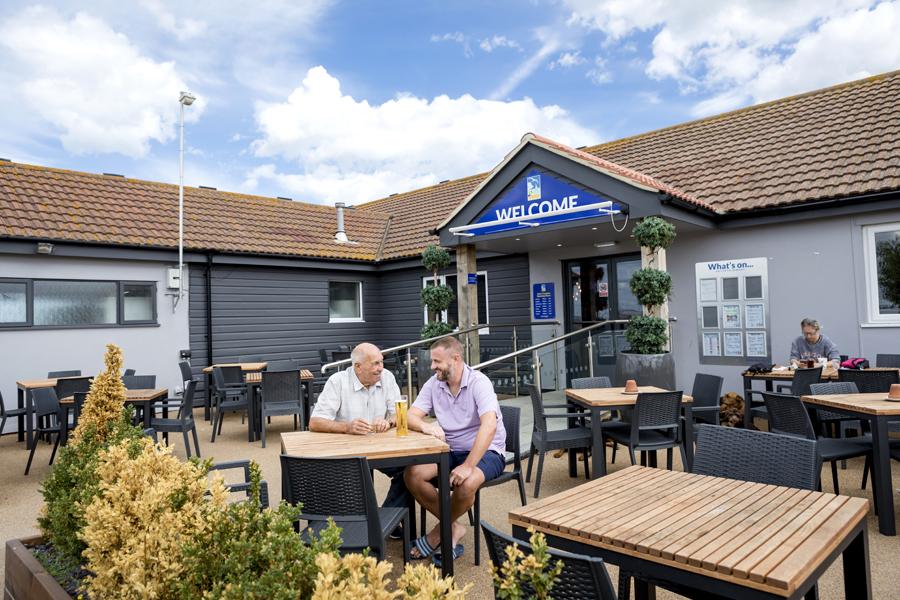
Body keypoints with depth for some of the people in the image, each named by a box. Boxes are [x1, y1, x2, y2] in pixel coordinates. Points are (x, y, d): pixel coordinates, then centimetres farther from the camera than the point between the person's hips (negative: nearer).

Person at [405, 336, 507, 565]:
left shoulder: (479, 382, -17)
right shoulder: (433, 384, 1)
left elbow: (489, 425, -29)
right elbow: (411, 416, -4)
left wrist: (468, 465, -36)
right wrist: (426, 426, -29)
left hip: (485, 452, -5)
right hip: (449, 451, 5)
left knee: (465, 483, -35)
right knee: (412, 475, -18)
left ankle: (442, 528, -1)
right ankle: (453, 527, -2)